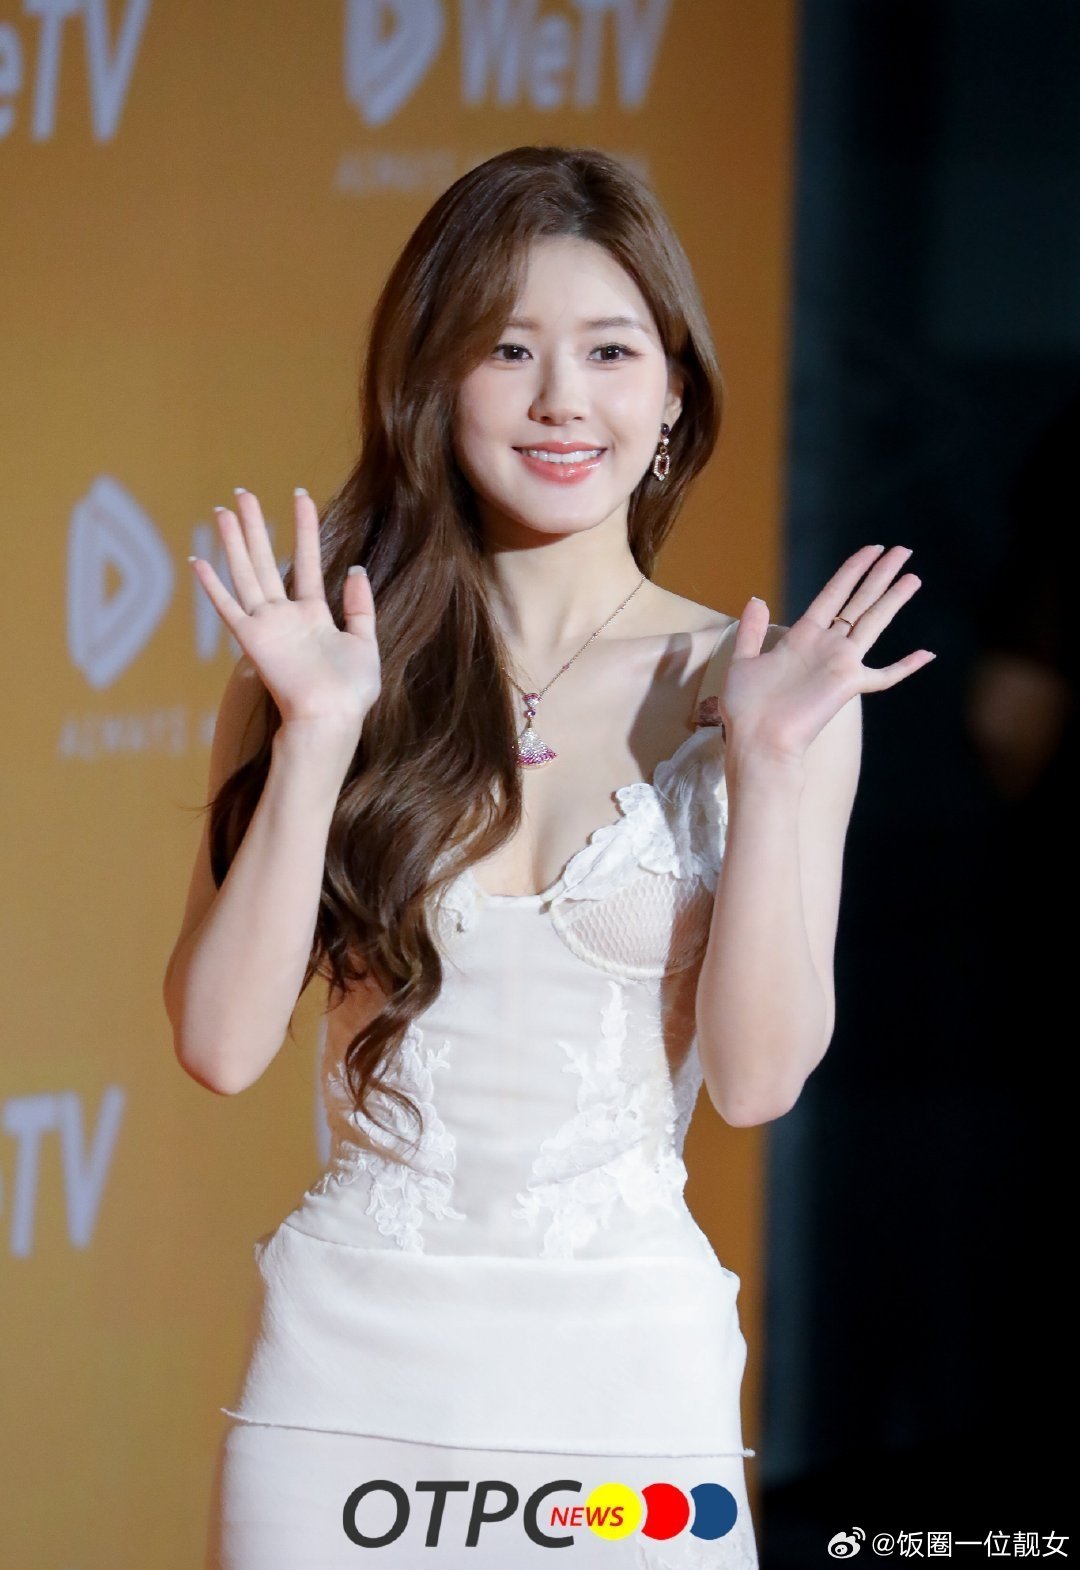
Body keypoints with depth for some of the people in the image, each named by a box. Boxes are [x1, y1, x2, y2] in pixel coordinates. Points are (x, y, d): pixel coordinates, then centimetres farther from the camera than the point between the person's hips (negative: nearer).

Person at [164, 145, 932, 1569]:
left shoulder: (761, 689, 0)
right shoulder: (320, 668, 2)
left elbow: (758, 1076, -5)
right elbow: (222, 1043, -5)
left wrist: (769, 769, -13)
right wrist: (315, 739, -12)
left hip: (625, 1358, 0)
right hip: (349, 1351, 1)